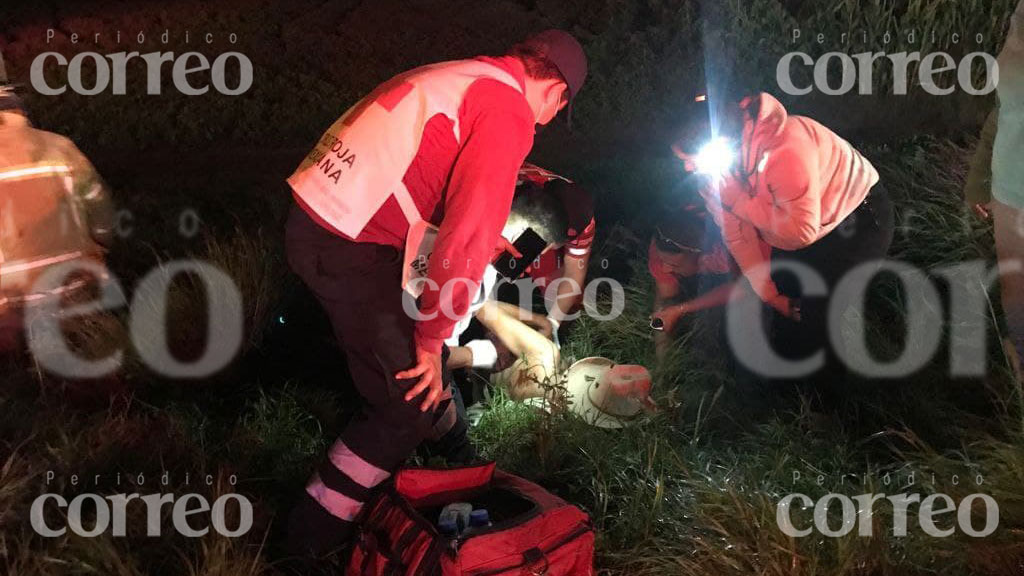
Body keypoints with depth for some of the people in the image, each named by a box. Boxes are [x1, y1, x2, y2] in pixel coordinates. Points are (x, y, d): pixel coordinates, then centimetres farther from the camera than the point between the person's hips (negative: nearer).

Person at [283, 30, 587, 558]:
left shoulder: (463, 78, 17)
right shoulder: (510, 110, -12)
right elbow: (468, 237, -20)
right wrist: (432, 338, -9)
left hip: (314, 214, 9)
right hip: (348, 250, -9)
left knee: (414, 353, 26)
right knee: (408, 401, 4)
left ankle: (452, 449, 50)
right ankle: (315, 535, 17)